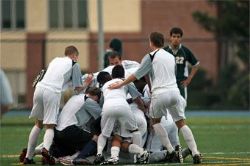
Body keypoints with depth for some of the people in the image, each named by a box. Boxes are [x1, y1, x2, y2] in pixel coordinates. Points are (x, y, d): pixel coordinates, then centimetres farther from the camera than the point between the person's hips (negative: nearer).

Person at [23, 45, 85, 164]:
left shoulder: (55, 60, 28)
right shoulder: (74, 64, 12)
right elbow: (78, 88, 12)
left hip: (39, 88, 5)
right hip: (53, 92, -5)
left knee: (38, 124, 18)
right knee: (50, 126, -4)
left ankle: (28, 156, 14)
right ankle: (46, 149, -35)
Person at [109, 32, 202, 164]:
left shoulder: (151, 57, 2)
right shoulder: (171, 57, 19)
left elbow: (137, 75, 1)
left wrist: (121, 84, 12)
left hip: (160, 93, -4)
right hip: (174, 92, 4)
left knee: (155, 121, 18)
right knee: (181, 123, 8)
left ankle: (171, 152, 10)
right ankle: (195, 154, -5)